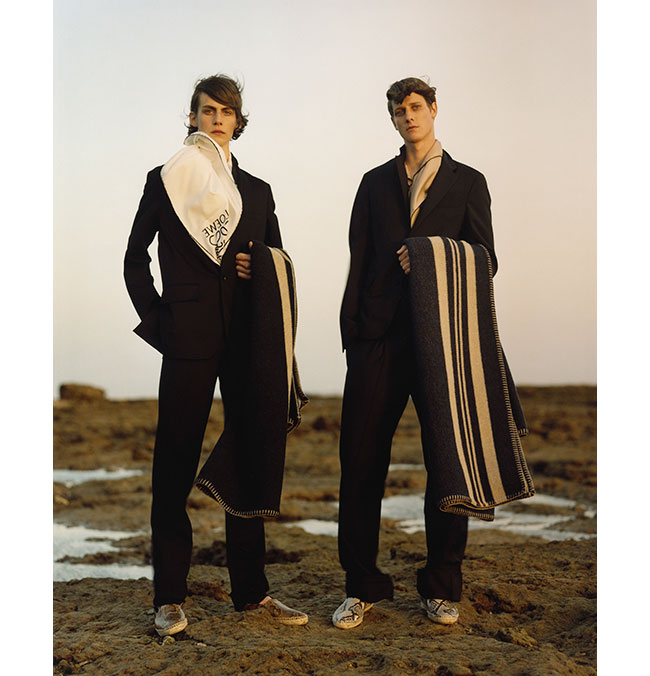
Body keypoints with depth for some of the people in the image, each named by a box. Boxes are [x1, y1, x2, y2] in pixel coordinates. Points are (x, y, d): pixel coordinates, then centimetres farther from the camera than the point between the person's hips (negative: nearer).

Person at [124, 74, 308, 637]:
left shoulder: (256, 191, 15)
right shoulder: (165, 181, 7)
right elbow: (136, 258, 8)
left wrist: (259, 271, -3)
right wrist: (156, 320, -2)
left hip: (246, 338, 3)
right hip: (189, 340, -3)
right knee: (176, 464, -2)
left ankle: (251, 589, 15)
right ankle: (170, 596, 5)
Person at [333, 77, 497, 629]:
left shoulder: (467, 182, 13)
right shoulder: (375, 183, 18)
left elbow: (484, 261, 8)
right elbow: (359, 262, 12)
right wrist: (352, 334, 3)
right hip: (381, 336, 1)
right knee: (361, 461, -2)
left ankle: (442, 588, 14)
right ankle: (362, 587, 9)